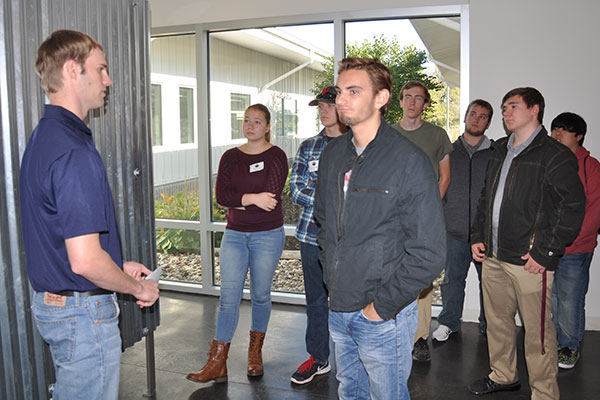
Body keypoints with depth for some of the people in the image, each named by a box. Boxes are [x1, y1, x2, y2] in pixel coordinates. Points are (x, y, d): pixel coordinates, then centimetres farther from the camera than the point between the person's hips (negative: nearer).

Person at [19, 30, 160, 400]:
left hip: (50, 300, 10)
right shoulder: (74, 149, -25)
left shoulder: (44, 136, 9)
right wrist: (138, 288, -11)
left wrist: (121, 266, 15)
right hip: (84, 312, -10)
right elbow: (85, 260, -29)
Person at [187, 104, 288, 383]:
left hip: (267, 235, -2)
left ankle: (255, 352, 28)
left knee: (260, 295, 9)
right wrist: (251, 198, -19)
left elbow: (271, 197, -15)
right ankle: (218, 363, 4)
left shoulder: (276, 156, -2)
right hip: (234, 234, 3)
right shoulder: (231, 157, 8)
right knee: (229, 296, -1)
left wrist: (237, 200, -10)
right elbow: (221, 195, -5)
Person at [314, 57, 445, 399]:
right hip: (338, 309, 7)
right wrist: (331, 267, 10)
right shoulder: (333, 154, 6)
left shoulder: (410, 160, -16)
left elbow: (429, 253, -18)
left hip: (383, 318, -6)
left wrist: (383, 305, -16)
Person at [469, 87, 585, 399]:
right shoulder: (499, 152, 15)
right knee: (497, 320, 17)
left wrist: (545, 252, -15)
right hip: (493, 256, 7)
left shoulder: (555, 155, -8)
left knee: (536, 329, 1)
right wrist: (478, 236, 13)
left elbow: (573, 206, -12)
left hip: (530, 260, -7)